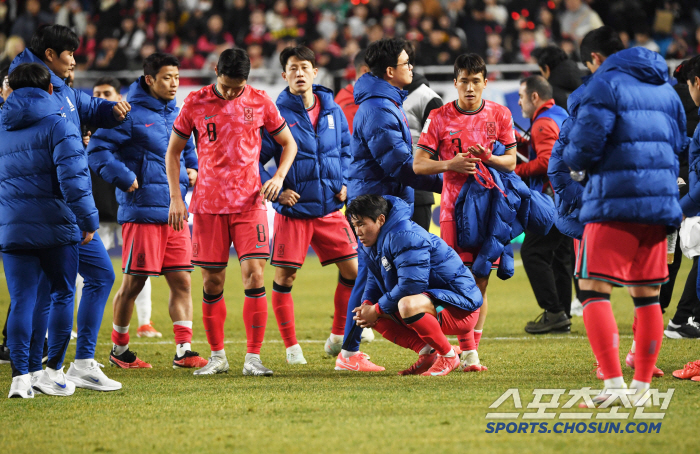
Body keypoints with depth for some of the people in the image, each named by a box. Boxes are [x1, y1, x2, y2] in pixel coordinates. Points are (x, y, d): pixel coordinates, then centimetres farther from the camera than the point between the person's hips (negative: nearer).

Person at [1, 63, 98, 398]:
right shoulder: (58, 125, -4)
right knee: (62, 294, 9)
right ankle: (53, 371, 6)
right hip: (56, 227, -4)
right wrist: (88, 220, -8)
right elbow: (73, 178, -13)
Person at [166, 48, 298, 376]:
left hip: (249, 202, -1)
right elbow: (173, 151, 9)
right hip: (208, 205, 1)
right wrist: (175, 197, 1)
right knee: (212, 282, 3)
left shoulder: (260, 102, 1)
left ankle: (253, 358, -7)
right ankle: (217, 357, 16)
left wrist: (279, 177, -5)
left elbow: (289, 143, 13)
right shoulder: (195, 103, 0)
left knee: (254, 275, -12)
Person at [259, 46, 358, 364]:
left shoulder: (332, 110, 6)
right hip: (292, 210, -4)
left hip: (330, 209, 4)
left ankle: (339, 337, 16)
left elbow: (346, 149, 21)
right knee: (284, 277, -3)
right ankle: (291, 346, 9)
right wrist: (276, 190, -13)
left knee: (352, 269, 1)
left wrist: (344, 182, 7)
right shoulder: (276, 114, -7)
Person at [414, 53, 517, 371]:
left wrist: (488, 158, -13)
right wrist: (450, 164, -17)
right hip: (454, 205, -2)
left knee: (481, 281, 0)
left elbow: (511, 162, 8)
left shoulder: (500, 115, 5)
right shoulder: (439, 118, 0)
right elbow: (418, 164, -1)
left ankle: (471, 351, 4)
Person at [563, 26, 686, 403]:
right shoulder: (665, 88, 17)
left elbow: (583, 149, -12)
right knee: (647, 296, 12)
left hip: (613, 202, -7)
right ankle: (642, 384, 13)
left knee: (593, 290, -6)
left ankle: (613, 382, -19)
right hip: (660, 202, 7)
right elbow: (678, 144, 23)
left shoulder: (604, 85, -5)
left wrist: (574, 159, 10)